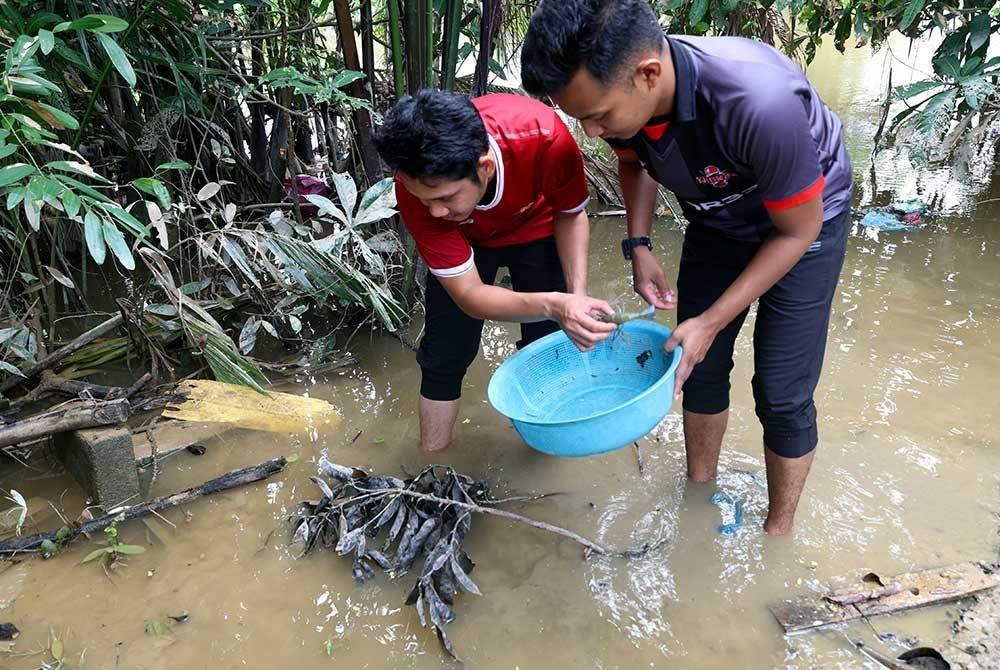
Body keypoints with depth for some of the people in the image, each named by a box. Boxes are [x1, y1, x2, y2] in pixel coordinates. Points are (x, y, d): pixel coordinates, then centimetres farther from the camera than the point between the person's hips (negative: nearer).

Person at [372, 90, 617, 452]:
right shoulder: (416, 186, -38)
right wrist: (552, 306, -50)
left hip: (537, 229, 0)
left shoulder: (545, 137, -40)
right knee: (443, 356, -2)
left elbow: (571, 215, -18)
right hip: (464, 239, 0)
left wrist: (576, 297, -31)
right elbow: (468, 293, -32)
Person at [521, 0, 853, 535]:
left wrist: (712, 322, -24)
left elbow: (797, 231, -25)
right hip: (716, 220, 5)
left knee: (781, 394, -4)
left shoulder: (759, 102, -42)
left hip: (801, 220, -5)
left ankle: (778, 530, 21)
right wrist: (638, 246, -11)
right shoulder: (617, 91, -24)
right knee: (698, 366, 10)